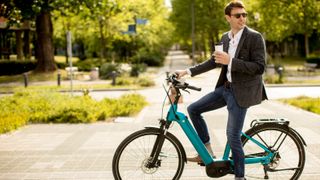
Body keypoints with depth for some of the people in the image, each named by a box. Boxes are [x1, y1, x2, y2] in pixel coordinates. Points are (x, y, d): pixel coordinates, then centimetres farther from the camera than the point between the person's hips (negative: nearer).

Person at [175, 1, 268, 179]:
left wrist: (230, 61, -25)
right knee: (193, 109, 7)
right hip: (225, 87, 7)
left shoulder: (255, 37, -13)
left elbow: (260, 67, -19)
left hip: (241, 91, -7)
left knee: (233, 136, -5)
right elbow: (213, 62, 17)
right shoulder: (225, 38, 9)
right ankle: (207, 152, 17)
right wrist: (188, 71, 10)